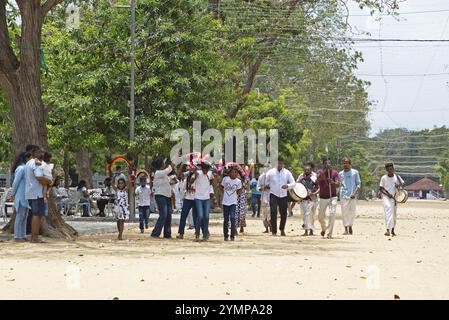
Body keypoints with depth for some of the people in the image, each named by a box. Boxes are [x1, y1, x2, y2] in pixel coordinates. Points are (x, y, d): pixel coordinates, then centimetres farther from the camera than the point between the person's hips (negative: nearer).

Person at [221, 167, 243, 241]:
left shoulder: (238, 181, -1)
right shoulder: (225, 179, -1)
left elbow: (238, 192, 7)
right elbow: (221, 187, 13)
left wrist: (242, 188, -7)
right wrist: (224, 193, 5)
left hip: (233, 202, -1)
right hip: (225, 202, 1)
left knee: (232, 218, -14)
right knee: (226, 219, 7)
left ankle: (232, 236, -9)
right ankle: (226, 236, 18)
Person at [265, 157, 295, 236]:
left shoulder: (287, 173, 4)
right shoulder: (271, 172, 0)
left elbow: (293, 183, -2)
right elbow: (265, 182, 12)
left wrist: (287, 186, -19)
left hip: (283, 196, 2)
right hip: (273, 195, -2)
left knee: (284, 214, 10)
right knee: (273, 213, -15)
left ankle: (282, 229, 34)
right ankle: (274, 231, -11)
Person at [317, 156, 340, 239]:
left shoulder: (334, 172, 0)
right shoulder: (320, 172, -1)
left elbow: (338, 185, -11)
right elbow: (318, 179, -24)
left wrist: (332, 182, -33)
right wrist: (325, 170, -33)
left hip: (332, 197, -1)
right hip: (323, 197, 1)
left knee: (332, 214, -16)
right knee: (320, 216, 6)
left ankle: (329, 234, -11)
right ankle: (323, 229, 37)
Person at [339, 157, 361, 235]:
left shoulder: (355, 172, 5)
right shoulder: (341, 173, 12)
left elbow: (358, 184, 3)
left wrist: (354, 193, -10)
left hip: (352, 196, -1)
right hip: (343, 196, 1)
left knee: (352, 211, -1)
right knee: (344, 212, -5)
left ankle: (350, 227, 14)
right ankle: (346, 229, -4)